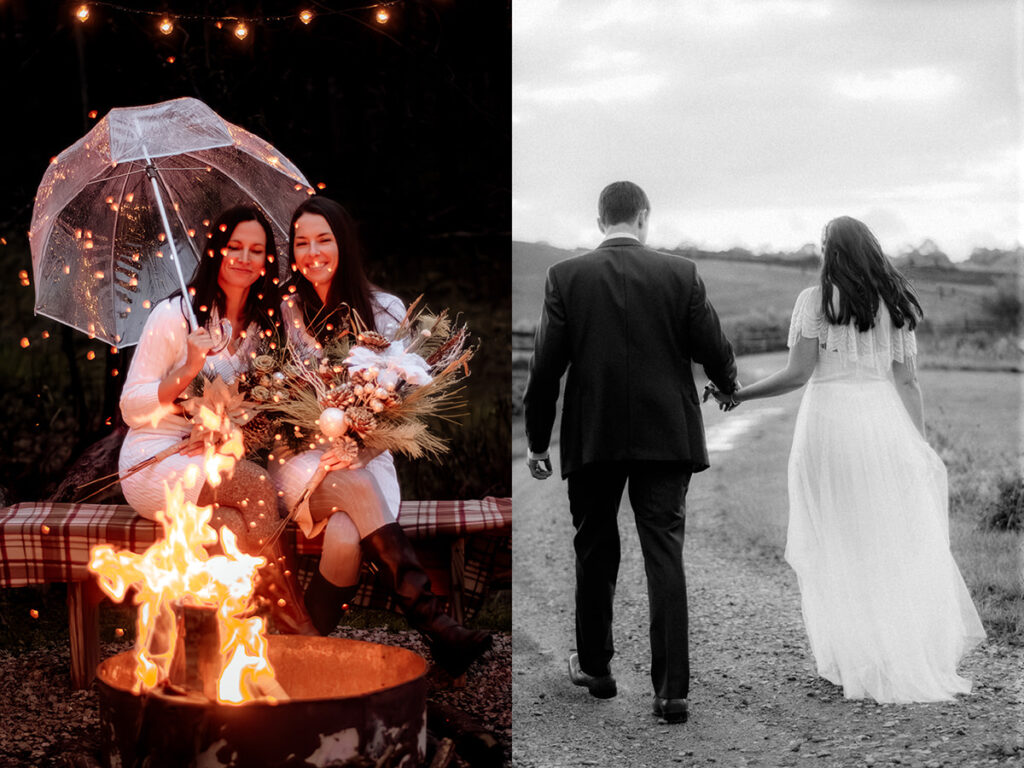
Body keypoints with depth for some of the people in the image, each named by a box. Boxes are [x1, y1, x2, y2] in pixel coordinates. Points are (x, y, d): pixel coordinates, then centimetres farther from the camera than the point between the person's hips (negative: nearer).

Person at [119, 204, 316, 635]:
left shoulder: (262, 325, 12)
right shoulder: (175, 315, -5)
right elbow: (131, 409, -6)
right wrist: (188, 369, -21)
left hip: (215, 461, 5)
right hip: (155, 462, -5)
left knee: (239, 527, -32)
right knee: (257, 484, -32)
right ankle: (299, 628, -29)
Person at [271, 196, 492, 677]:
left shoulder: (385, 311, 7)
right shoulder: (286, 311, 9)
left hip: (365, 457, 0)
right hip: (301, 458, 0)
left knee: (346, 538, -35)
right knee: (358, 492, -35)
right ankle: (435, 623, -38)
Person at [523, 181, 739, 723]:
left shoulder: (566, 276, -2)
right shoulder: (680, 273, -1)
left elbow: (545, 364, -3)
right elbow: (714, 350, 1)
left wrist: (536, 439, 5)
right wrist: (729, 385, 24)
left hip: (591, 437, 0)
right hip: (665, 435, 0)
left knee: (595, 554, 15)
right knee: (664, 555, 1)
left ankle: (594, 667, 28)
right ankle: (672, 688, -2)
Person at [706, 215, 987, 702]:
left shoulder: (816, 300, -4)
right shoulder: (896, 303, 7)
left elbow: (797, 374, -8)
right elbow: (907, 381, 6)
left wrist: (738, 395, 3)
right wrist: (919, 445, 10)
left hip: (830, 419, -3)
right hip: (886, 422, 3)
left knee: (838, 548, 6)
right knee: (901, 546, 9)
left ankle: (856, 663, 10)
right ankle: (917, 659, 11)